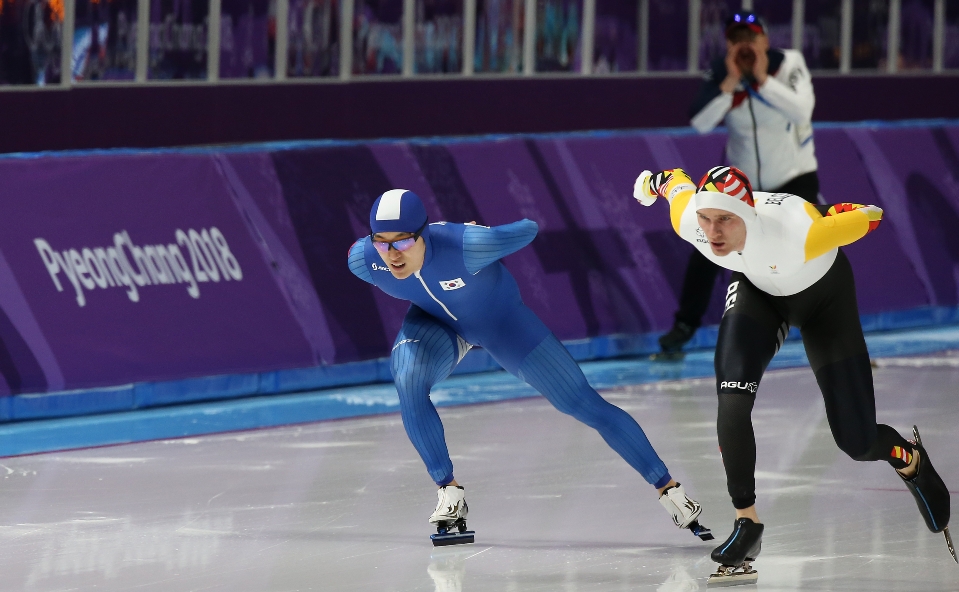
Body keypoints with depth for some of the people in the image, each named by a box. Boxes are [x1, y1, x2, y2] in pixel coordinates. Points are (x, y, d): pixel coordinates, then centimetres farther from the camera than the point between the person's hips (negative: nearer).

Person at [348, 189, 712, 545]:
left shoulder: (465, 247, -41)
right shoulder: (362, 260, -29)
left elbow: (528, 231, -22)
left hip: (501, 320, -2)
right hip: (434, 322, 3)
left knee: (584, 404, 0)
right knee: (408, 382, -28)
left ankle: (668, 488, 13)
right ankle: (450, 493, -11)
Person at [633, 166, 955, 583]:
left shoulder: (796, 233, -45)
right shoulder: (687, 220, -32)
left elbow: (869, 215, -28)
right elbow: (678, 180, -7)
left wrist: (831, 218, -8)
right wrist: (655, 181, 16)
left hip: (823, 294, -3)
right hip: (757, 289, 3)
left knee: (856, 441, 0)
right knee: (733, 402, -23)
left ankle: (911, 460, 37)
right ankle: (747, 522, -7)